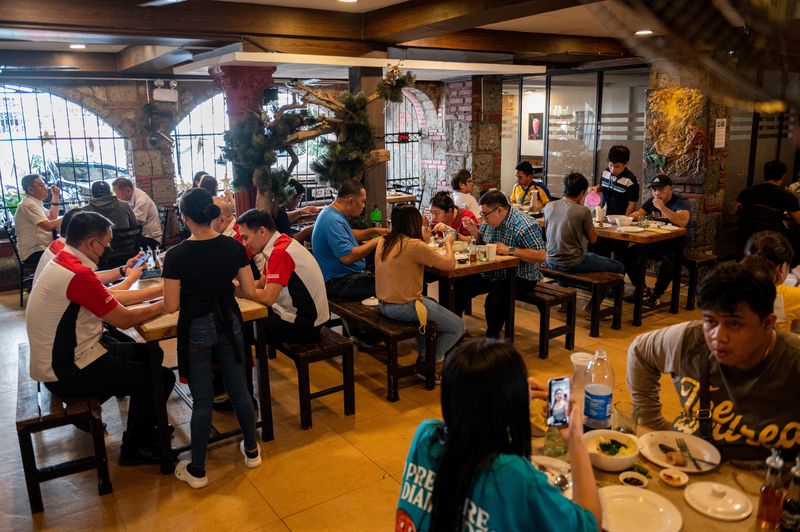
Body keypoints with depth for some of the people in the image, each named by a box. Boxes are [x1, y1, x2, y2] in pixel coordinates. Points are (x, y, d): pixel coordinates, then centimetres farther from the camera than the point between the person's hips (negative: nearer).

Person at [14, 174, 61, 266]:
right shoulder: (29, 204, -17)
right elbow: (48, 226, -25)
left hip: (40, 248, 10)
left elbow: (52, 218, 17)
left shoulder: (35, 202, 14)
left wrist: (55, 197, 12)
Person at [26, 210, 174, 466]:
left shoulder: (62, 261, 4)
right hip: (68, 372, -10)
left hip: (64, 354, 10)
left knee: (150, 354, 17)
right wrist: (164, 304, -7)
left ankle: (143, 428, 30)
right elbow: (124, 320, -19)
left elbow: (109, 299, 9)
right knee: (162, 378, -7)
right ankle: (135, 448, 13)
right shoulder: (78, 275, -26)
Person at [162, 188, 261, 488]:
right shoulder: (234, 247, -6)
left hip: (197, 329, -3)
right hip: (230, 324, 3)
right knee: (239, 390, 17)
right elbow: (249, 292, -2)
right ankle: (251, 451, 33)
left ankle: (197, 471, 22)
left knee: (202, 401, 8)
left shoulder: (177, 256, -16)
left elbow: (171, 307, -13)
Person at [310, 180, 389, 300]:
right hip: (337, 283, -11)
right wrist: (376, 242, -17)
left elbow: (349, 235, 27)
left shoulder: (335, 213, 9)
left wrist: (374, 231, 14)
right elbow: (347, 257, -27)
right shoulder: (333, 221, -23)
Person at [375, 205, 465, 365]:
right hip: (404, 308, -9)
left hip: (384, 305, 9)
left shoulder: (383, 242, 3)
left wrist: (423, 240, 16)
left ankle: (424, 352, 33)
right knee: (458, 327, 5)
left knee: (433, 305, 34)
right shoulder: (414, 245, -20)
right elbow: (450, 264, -15)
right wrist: (448, 244, 3)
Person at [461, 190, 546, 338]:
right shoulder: (490, 221, 3)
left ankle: (492, 338, -6)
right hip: (491, 274, 8)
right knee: (459, 287, -3)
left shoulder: (524, 226, -23)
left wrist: (510, 250, -28)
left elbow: (542, 255, -28)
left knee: (494, 300, -32)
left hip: (519, 278, -8)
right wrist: (475, 231, -1)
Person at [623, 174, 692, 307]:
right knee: (628, 254, -10)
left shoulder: (681, 202, -13)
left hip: (678, 244, -6)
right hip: (656, 243, 7)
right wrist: (635, 215, -17)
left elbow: (683, 222, -32)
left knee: (667, 261, -37)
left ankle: (655, 297, -18)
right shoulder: (652, 201, 9)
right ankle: (642, 289, 4)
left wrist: (662, 207, -35)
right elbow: (638, 214, 9)